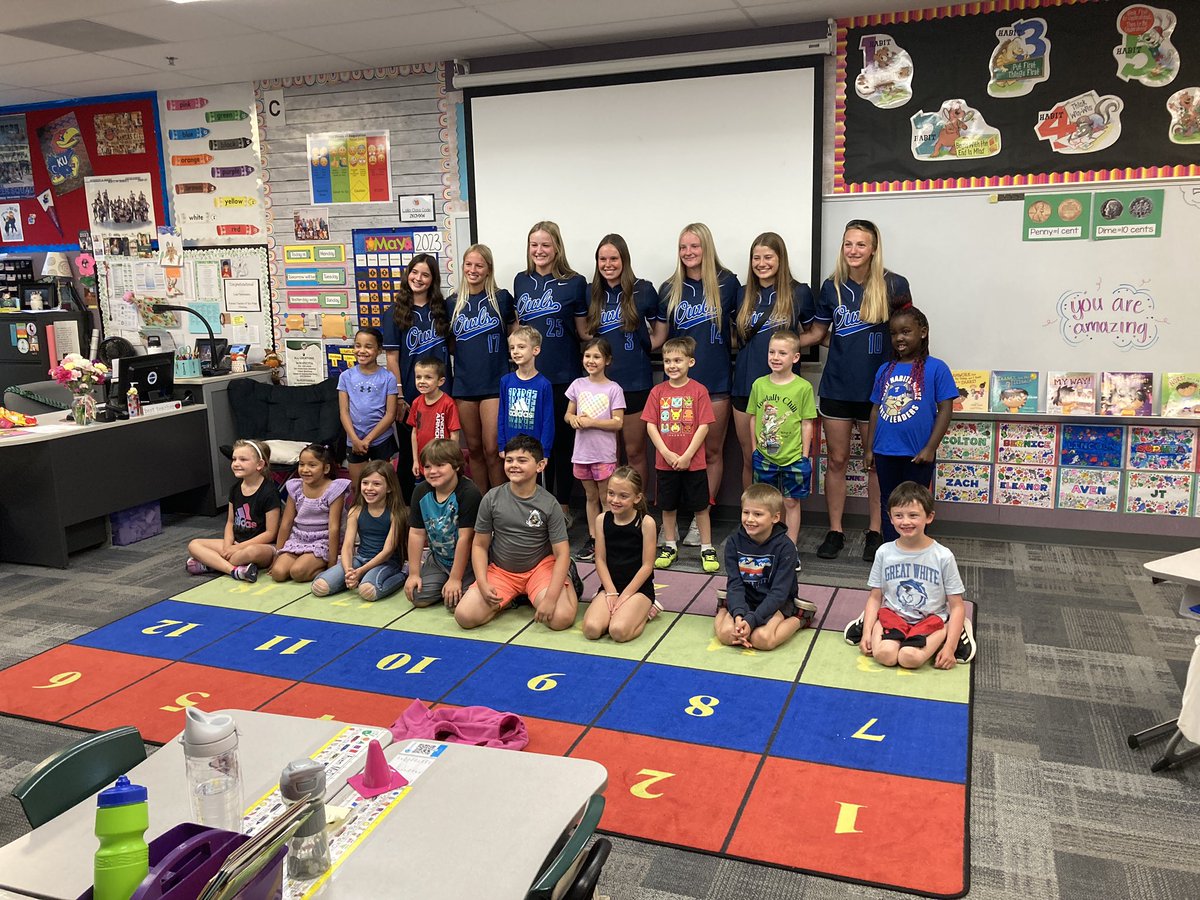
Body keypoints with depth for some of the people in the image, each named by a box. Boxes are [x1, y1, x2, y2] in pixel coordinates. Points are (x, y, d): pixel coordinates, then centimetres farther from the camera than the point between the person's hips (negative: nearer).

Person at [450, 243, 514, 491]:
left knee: (492, 450, -6)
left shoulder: (501, 298, -1)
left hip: (495, 383, -3)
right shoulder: (454, 303, 7)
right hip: (465, 384, 3)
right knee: (474, 449, 10)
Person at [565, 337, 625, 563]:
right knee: (591, 497, 15)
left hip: (604, 453, -4)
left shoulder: (613, 389, -7)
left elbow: (618, 423, -11)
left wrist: (591, 422, -18)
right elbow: (568, 414, 11)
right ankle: (592, 539, 23)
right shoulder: (578, 385, 5)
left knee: (606, 499, 4)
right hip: (582, 451, 4)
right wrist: (574, 419, -12)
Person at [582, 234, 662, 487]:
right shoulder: (593, 293, 6)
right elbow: (584, 331, 19)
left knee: (635, 451, 4)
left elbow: (661, 332, 4)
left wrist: (641, 348, -4)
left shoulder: (643, 290, -4)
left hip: (635, 382, -3)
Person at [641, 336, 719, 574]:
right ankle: (670, 547, 27)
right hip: (665, 462, 3)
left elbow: (704, 426, -9)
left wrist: (687, 456, -13)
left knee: (700, 507, 5)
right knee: (668, 506, 13)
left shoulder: (698, 390, -6)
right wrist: (667, 453, -11)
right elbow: (650, 425, -1)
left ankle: (707, 549, 17)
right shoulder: (657, 391, 2)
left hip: (693, 462, -3)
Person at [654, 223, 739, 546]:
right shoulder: (670, 289, 7)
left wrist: (730, 343, -3)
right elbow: (659, 337, 11)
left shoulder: (727, 283, 0)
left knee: (712, 451, 5)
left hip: (715, 380, -1)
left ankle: (700, 520, 14)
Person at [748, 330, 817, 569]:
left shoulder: (803, 387, -8)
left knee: (791, 502, 8)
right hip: (764, 456, 3)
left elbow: (807, 423, -5)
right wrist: (755, 448, 5)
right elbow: (753, 418, 7)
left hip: (793, 457, -2)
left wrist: (805, 455, -6)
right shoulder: (759, 385, 0)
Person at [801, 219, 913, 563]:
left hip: (877, 387, -2)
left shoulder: (893, 285, -5)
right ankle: (835, 530, 19)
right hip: (837, 386, 2)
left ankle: (875, 532, 21)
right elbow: (817, 333, 10)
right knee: (836, 460, 8)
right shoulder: (832, 286, 2)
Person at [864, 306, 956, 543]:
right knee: (889, 507, 14)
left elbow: (945, 409, -7)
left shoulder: (936, 368, -6)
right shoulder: (885, 370, 7)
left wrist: (930, 448, -12)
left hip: (917, 455, -4)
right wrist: (868, 449, 9)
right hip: (885, 453, 4)